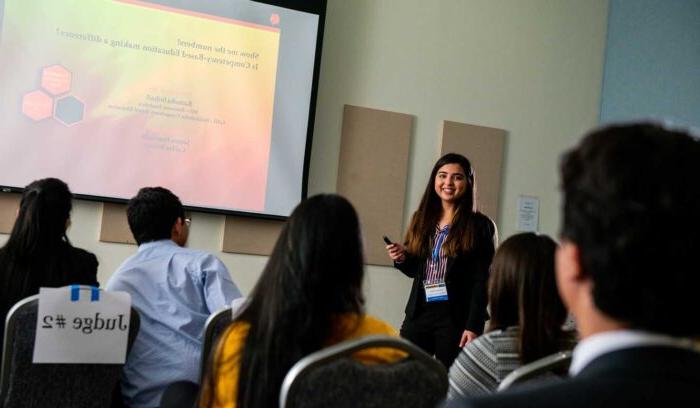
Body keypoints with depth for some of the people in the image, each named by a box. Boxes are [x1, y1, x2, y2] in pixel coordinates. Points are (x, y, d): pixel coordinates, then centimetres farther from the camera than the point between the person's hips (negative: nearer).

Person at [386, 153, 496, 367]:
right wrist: (402, 259, -3)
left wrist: (473, 326, -14)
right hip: (418, 313, 4)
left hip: (456, 317, -4)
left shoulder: (479, 226, -4)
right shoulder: (422, 219, 10)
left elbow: (482, 281, -8)